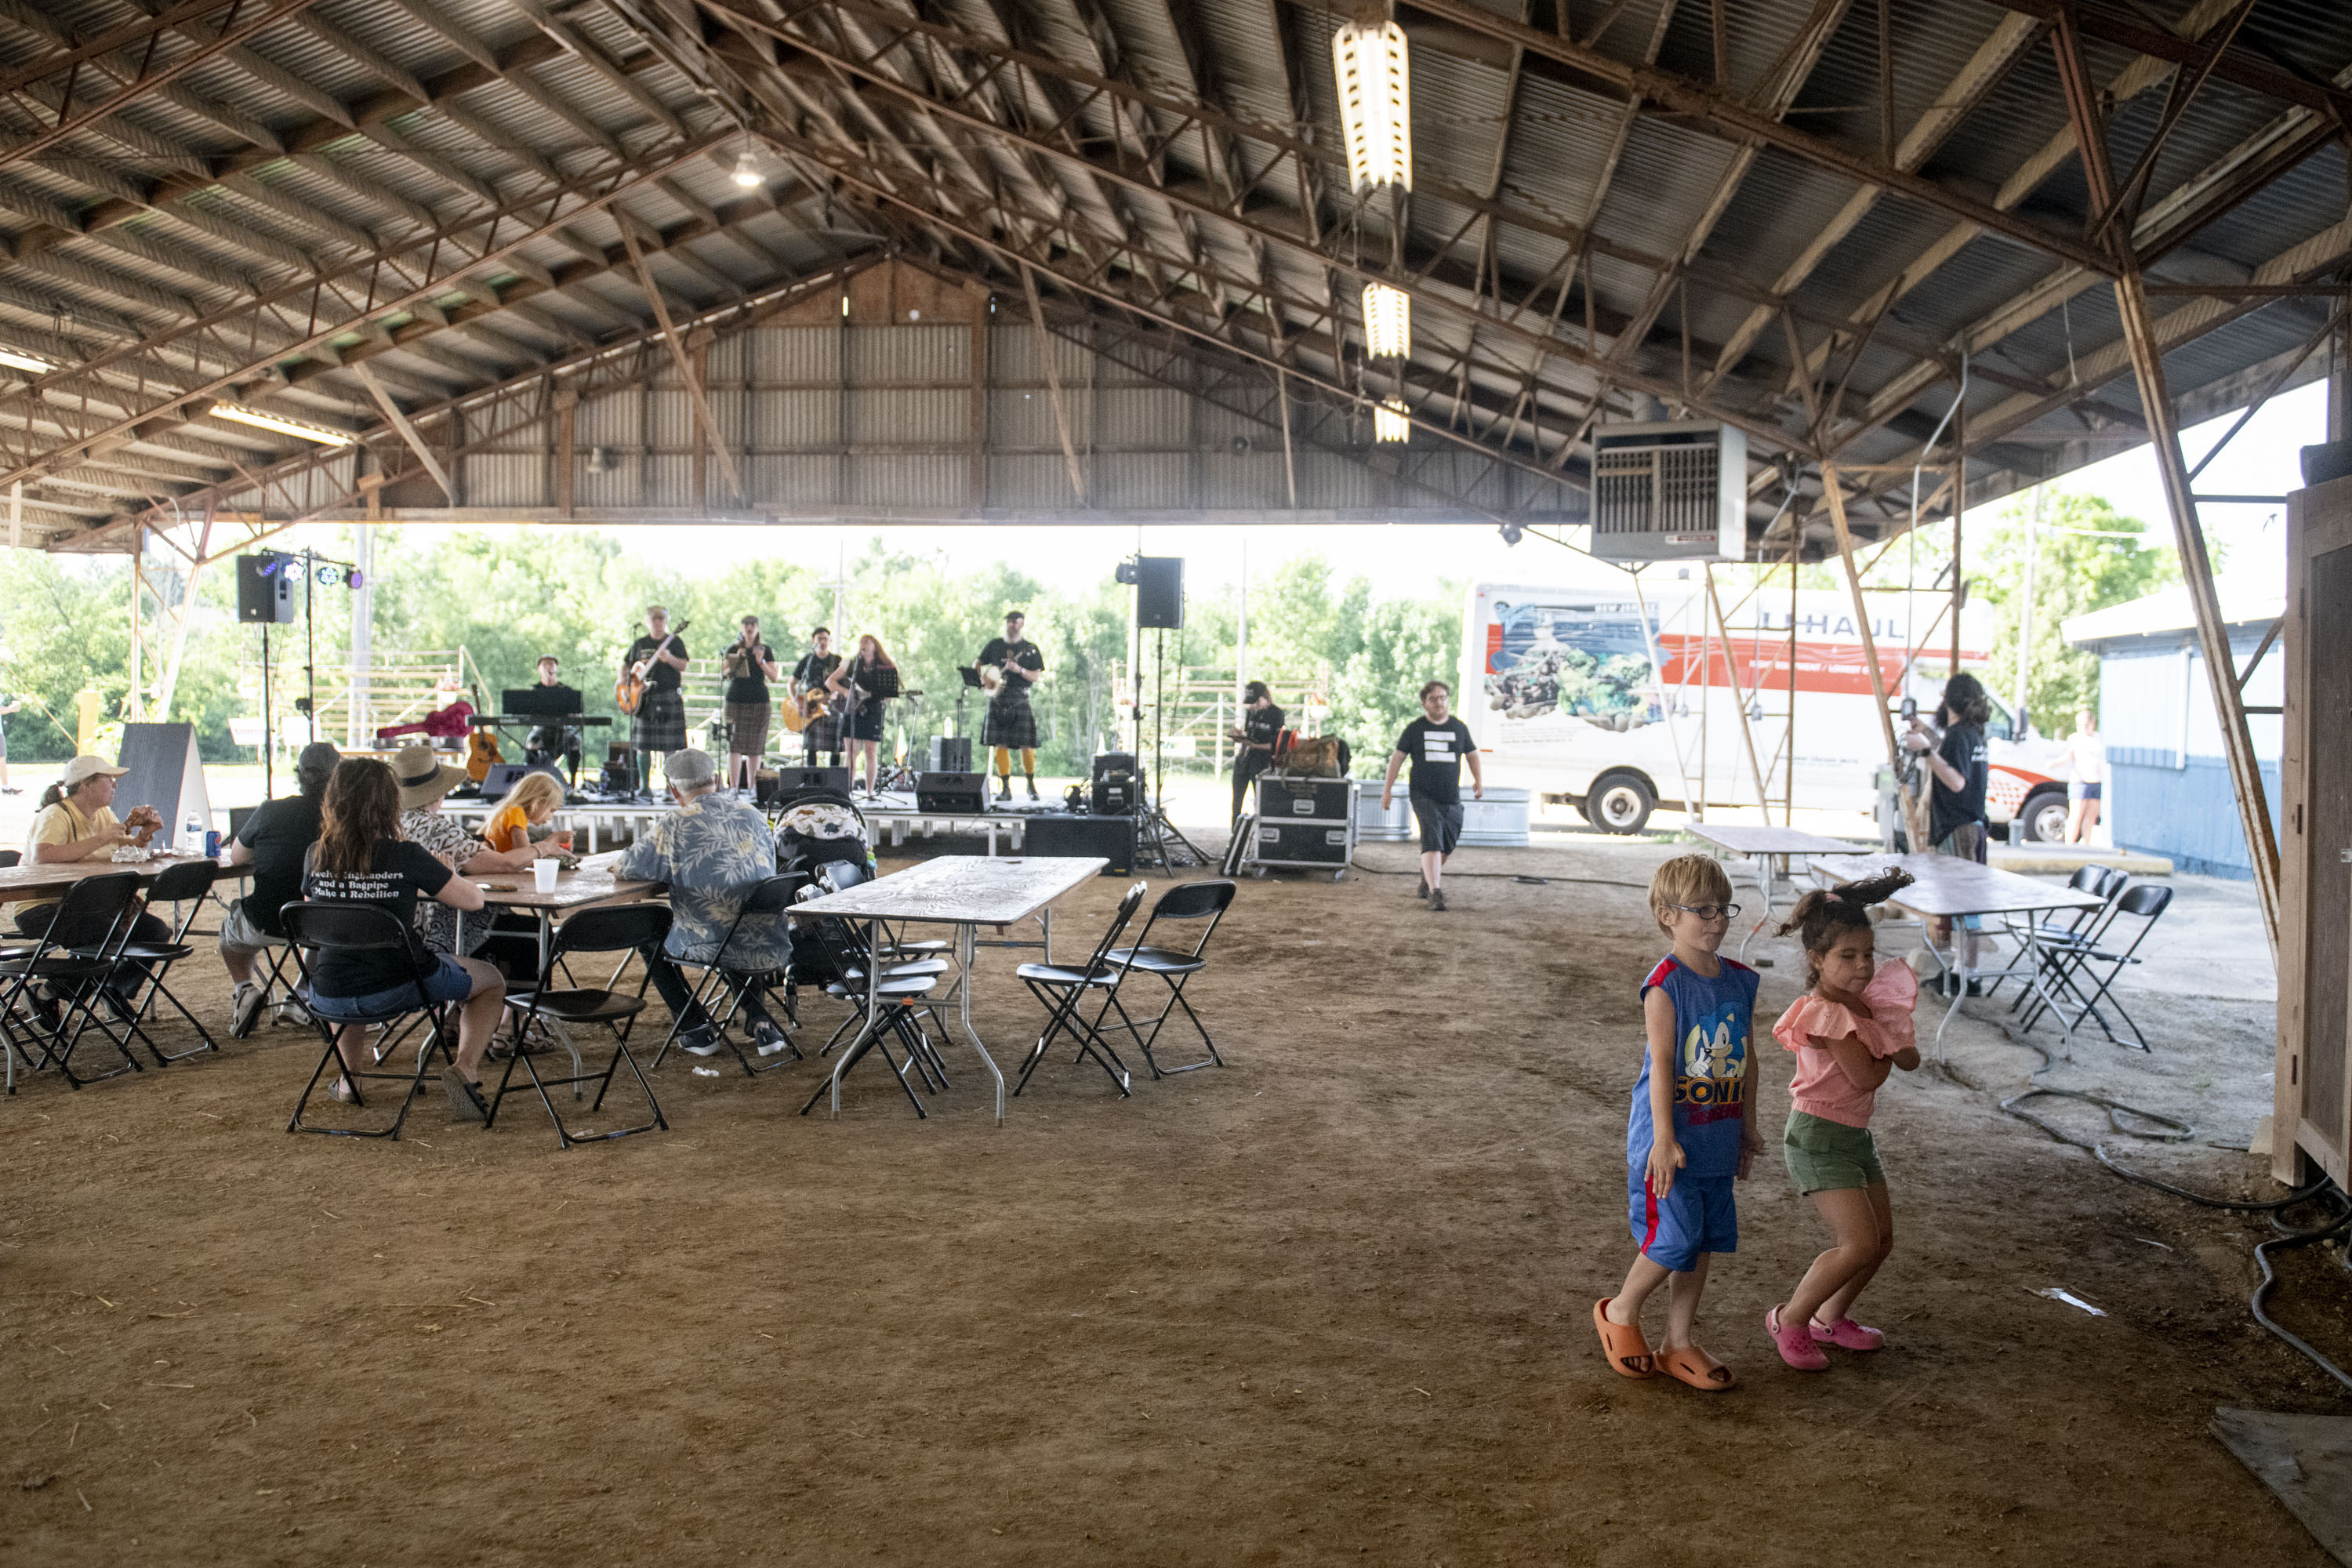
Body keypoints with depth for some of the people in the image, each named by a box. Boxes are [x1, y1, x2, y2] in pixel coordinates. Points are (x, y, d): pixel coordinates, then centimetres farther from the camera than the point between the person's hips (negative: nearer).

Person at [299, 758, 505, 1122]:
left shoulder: (318, 858, -1)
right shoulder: (406, 856, -14)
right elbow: (473, 900, -5)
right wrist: (444, 880, 16)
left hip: (329, 999, 5)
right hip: (397, 988, -4)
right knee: (492, 982, 20)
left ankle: (349, 1076, 42)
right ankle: (464, 1068, -4)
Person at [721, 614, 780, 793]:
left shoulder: (765, 650, 8)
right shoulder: (733, 649, 10)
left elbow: (773, 677, 1)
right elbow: (725, 674, 4)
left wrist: (761, 662, -15)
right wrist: (737, 659, -11)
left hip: (759, 700, 0)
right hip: (736, 700, 0)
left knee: (755, 746, 1)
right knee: (734, 744, -8)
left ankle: (751, 787, 8)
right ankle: (733, 787, -10)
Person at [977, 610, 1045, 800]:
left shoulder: (1030, 648, 5)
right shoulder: (994, 644, 12)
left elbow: (1037, 677, -1)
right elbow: (977, 664, 21)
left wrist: (1020, 670, -17)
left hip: (1020, 700, -2)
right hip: (997, 699, 2)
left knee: (1026, 746, -6)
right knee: (1001, 745, -2)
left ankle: (1031, 785, 12)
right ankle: (1006, 788, 3)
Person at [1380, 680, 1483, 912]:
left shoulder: (1459, 727, 10)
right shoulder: (1415, 728, 4)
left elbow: (1472, 755, 20)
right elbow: (1397, 758, 7)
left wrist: (1479, 780, 5)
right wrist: (1387, 789, 2)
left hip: (1451, 798, 4)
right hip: (1423, 795, -4)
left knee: (1446, 845, 10)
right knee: (1432, 840, -19)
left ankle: (1427, 879, 37)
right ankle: (1434, 892, -24)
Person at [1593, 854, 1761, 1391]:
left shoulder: (1741, 981, 6)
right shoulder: (1666, 983, -14)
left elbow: (1746, 1058, 15)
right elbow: (1661, 1064, -17)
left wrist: (1747, 1125, 18)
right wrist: (1664, 1139, -20)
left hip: (1717, 1140, 7)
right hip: (1672, 1139, -7)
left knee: (1703, 1243, 11)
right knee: (1674, 1239, -7)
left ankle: (1679, 1344, 25)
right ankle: (1620, 1313, 18)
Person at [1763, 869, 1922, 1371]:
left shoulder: (1862, 1003, 8)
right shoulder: (1828, 1014, -21)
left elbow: (1909, 1061, 12)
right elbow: (1868, 1076, -21)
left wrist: (1892, 1030, -9)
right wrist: (1885, 1029, -6)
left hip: (1855, 1134, 10)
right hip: (1819, 1136, -10)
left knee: (1882, 1238, 13)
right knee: (1860, 1243, -14)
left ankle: (1831, 1319, 31)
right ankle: (1789, 1319, 2)